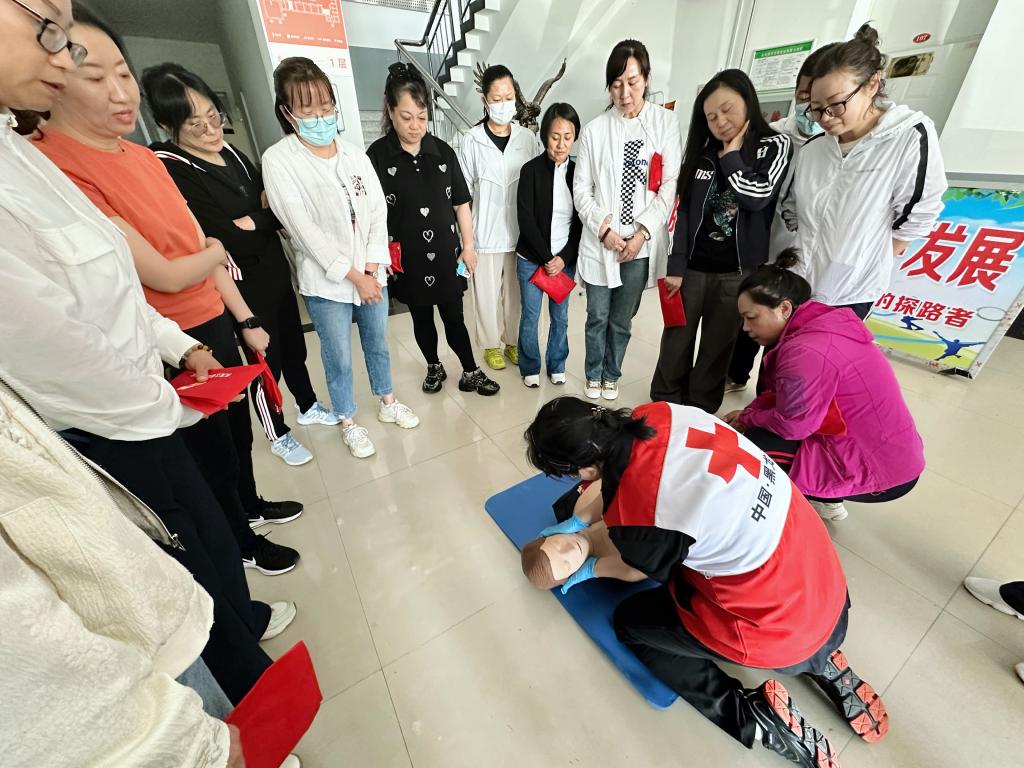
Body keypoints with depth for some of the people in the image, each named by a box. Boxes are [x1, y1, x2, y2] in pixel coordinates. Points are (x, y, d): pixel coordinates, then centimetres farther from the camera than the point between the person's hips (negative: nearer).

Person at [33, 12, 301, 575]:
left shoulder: (143, 157, 7)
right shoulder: (53, 170, -19)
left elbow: (200, 248, 7)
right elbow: (166, 275, -20)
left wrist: (246, 321, 7)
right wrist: (215, 249, 0)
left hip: (215, 323, 7)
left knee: (239, 427, 23)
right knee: (211, 452, 12)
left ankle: (251, 506, 49)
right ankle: (242, 542, 39)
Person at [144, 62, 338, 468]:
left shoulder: (228, 151, 6)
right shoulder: (170, 169, -17)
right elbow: (234, 239, -22)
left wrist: (255, 217, -11)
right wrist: (265, 212, -6)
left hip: (275, 269, 7)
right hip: (243, 283, -7)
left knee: (294, 345, 18)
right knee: (267, 359, 6)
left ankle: (308, 407, 41)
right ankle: (278, 434, 29)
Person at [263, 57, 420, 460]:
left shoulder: (355, 156, 6)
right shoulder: (278, 160, -8)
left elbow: (378, 210, 2)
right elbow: (304, 228, -14)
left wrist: (372, 265, -10)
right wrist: (354, 275, -16)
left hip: (372, 274, 4)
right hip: (325, 282, -4)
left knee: (378, 345, 17)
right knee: (339, 360, 7)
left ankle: (387, 403, 39)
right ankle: (349, 423, 28)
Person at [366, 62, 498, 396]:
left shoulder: (443, 151, 1)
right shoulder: (376, 156, -6)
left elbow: (461, 203, 5)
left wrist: (468, 246, 5)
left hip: (446, 255, 1)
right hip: (407, 261, -1)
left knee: (454, 318, 7)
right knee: (422, 319, 14)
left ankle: (470, 374, 22)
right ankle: (434, 368, 35)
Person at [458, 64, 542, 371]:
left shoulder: (528, 138, 2)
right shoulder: (472, 140, -3)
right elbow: (462, 191, 0)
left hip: (520, 231, 2)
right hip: (486, 231, -2)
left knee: (515, 291, 12)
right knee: (488, 292, 8)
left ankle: (513, 341, 32)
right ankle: (491, 344, 28)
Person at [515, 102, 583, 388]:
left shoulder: (578, 172, 4)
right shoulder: (531, 170, -5)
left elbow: (580, 222, 3)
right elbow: (526, 219, -10)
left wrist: (563, 257, -9)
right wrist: (546, 258, -13)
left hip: (565, 259, 3)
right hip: (531, 258, -2)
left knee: (561, 317, 9)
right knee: (530, 317, 3)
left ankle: (557, 365, 28)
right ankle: (530, 367, 22)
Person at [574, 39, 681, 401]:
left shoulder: (665, 121, 3)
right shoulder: (594, 128, 3)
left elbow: (670, 185, -1)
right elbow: (581, 188, 3)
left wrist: (642, 232, -11)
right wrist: (604, 229, -10)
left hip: (641, 244, 0)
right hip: (600, 243, 0)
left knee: (622, 320, 11)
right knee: (598, 317, 8)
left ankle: (612, 376, 32)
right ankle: (594, 376, 30)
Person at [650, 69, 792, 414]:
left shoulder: (776, 146, 2)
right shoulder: (702, 152, 9)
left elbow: (757, 197, -15)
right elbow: (683, 211, 4)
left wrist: (731, 156, -5)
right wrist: (675, 266, -3)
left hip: (738, 272, -2)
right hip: (693, 267, 2)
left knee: (717, 347, 7)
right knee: (676, 341, 6)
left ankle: (700, 412, 22)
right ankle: (664, 405, 23)